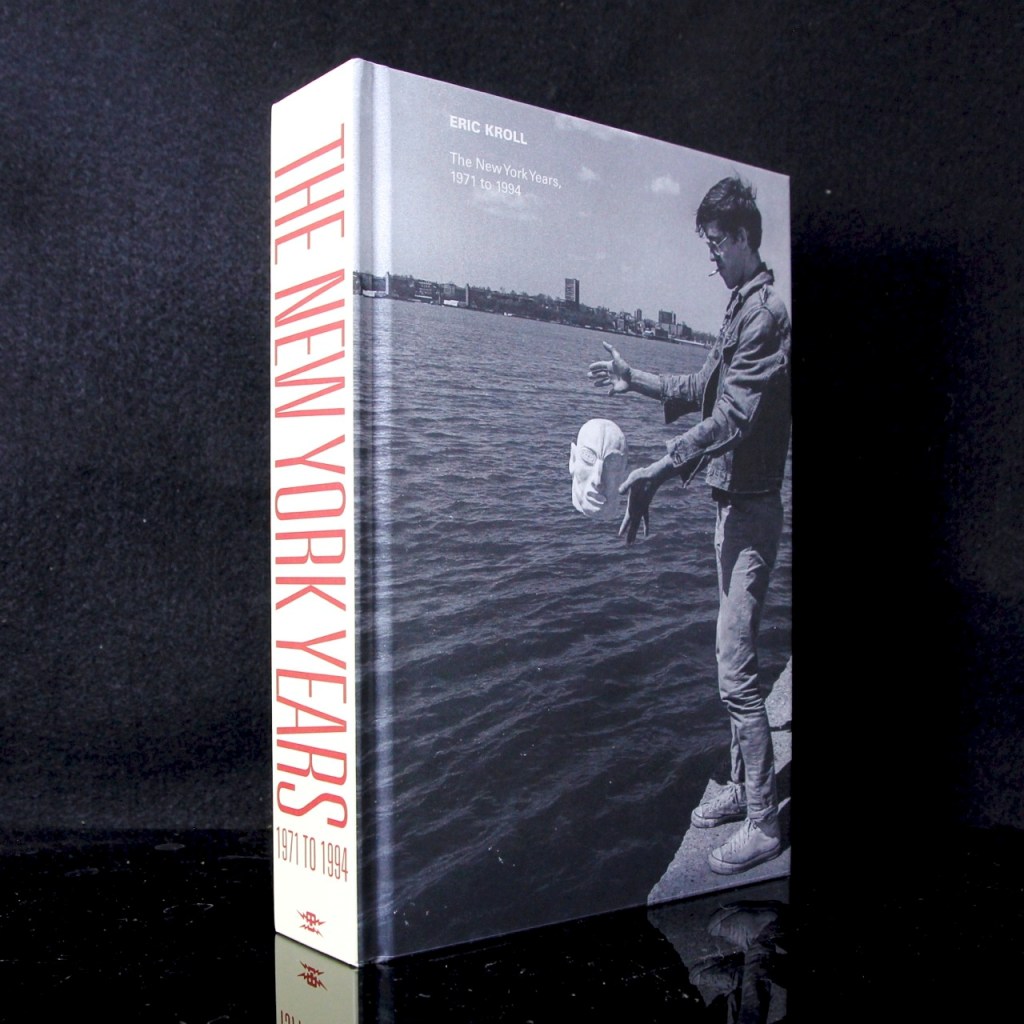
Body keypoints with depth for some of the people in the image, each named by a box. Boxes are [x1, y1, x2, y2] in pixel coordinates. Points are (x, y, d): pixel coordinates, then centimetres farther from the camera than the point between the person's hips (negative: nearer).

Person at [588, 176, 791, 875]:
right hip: (735, 502, 10)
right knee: (734, 658, 16)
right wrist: (637, 382, 23)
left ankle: (764, 823, 0)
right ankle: (741, 787, 29)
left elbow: (732, 417, -25)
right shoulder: (741, 307, 17)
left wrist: (654, 473, -27)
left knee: (737, 667, -9)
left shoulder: (768, 312, -16)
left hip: (752, 506, -10)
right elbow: (704, 391, 25)